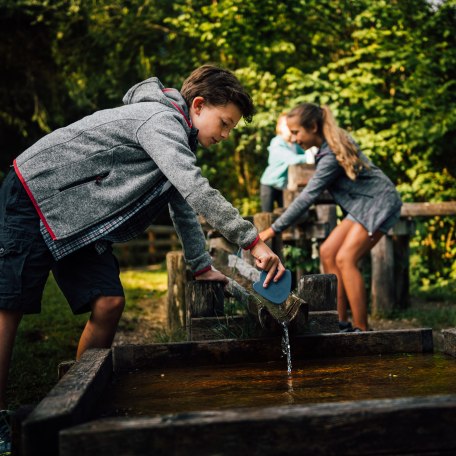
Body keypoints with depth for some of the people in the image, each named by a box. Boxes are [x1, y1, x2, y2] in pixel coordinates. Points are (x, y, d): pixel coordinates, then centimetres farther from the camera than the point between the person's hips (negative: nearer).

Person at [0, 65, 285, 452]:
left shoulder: (178, 141, 12)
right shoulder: (161, 120, -21)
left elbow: (183, 203, 21)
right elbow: (196, 190, -33)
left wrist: (202, 266, 18)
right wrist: (253, 242, -34)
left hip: (78, 220, 9)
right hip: (34, 198, -9)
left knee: (108, 304, -3)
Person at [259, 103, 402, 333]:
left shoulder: (331, 156, -25)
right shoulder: (335, 140, 2)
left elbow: (307, 197, -28)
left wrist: (273, 229, -26)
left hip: (379, 203, -10)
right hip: (363, 204, 10)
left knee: (345, 259, -18)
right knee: (328, 252, 2)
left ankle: (361, 329, -12)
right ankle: (341, 322, 4)